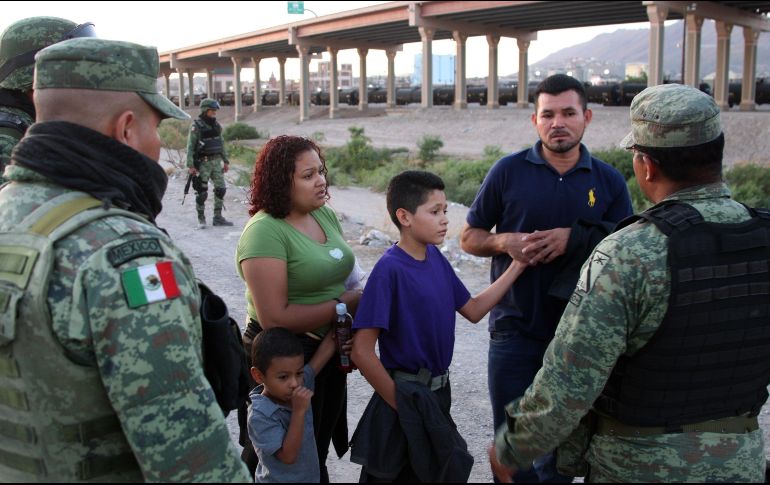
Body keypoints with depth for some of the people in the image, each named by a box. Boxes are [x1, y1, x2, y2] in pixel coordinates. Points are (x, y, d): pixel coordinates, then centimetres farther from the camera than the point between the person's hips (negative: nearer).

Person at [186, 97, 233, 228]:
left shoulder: (216, 125, 8)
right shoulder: (196, 126, -10)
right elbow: (190, 147, -12)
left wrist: (226, 161, 14)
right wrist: (190, 166, -17)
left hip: (216, 162, 6)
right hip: (203, 163, -6)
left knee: (220, 189, 3)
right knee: (202, 192, 1)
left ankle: (218, 218, 12)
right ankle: (201, 219, 13)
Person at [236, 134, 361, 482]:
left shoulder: (325, 215, 2)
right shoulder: (265, 231, -22)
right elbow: (274, 318, -26)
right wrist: (342, 306, -19)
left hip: (329, 352, 7)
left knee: (320, 451, 23)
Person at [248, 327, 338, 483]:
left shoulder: (303, 382, -9)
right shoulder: (260, 415, -26)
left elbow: (326, 348, -3)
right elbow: (288, 456, -27)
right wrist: (299, 411, -32)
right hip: (277, 479, -6)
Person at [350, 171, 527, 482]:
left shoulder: (435, 257, 2)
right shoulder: (390, 269, -21)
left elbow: (473, 310, 11)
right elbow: (362, 352, -23)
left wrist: (517, 266, 5)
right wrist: (400, 403, -16)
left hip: (437, 392, 7)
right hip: (408, 396, -7)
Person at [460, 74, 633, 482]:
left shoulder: (609, 182, 0)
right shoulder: (508, 171, -3)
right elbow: (469, 237, 4)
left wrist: (575, 239, -15)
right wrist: (505, 242, -16)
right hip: (515, 329, -1)